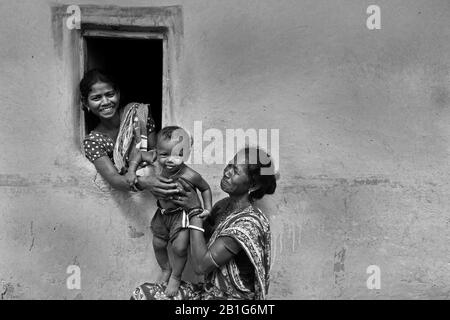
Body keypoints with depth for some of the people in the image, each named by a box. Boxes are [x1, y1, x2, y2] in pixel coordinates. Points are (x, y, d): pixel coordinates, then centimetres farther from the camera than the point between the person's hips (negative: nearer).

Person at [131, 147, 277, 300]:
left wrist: (195, 210, -19)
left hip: (231, 296, -8)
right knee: (142, 293, -4)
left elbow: (201, 265, -24)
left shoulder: (249, 223, -23)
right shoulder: (224, 205, 3)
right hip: (210, 290, 8)